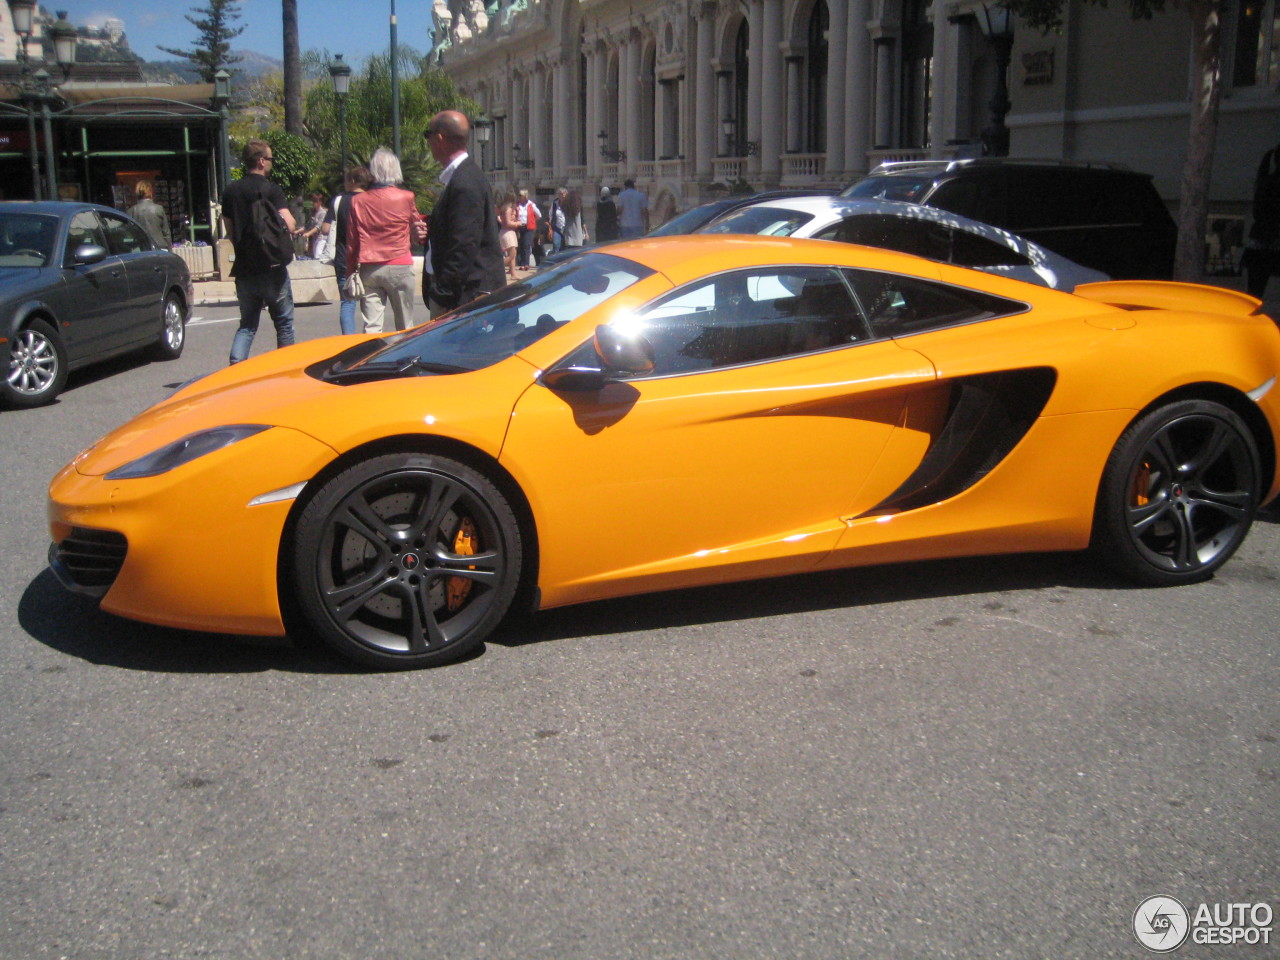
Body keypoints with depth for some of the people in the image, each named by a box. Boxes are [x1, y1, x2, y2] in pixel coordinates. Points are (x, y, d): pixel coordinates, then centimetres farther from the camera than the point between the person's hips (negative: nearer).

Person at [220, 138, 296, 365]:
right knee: (284, 324, 9)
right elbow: (289, 225, -18)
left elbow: (229, 229, 15)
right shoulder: (271, 189, -10)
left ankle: (236, 365, -6)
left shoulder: (230, 191, 9)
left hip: (244, 268, 5)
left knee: (247, 325, 12)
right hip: (272, 268, -5)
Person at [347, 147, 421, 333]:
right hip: (399, 267, -2)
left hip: (369, 269, 2)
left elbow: (352, 241, 4)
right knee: (404, 327, 7)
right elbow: (416, 230, 11)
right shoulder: (406, 197, -4)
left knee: (371, 325, 0)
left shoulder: (358, 201, 1)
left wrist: (351, 270, 13)